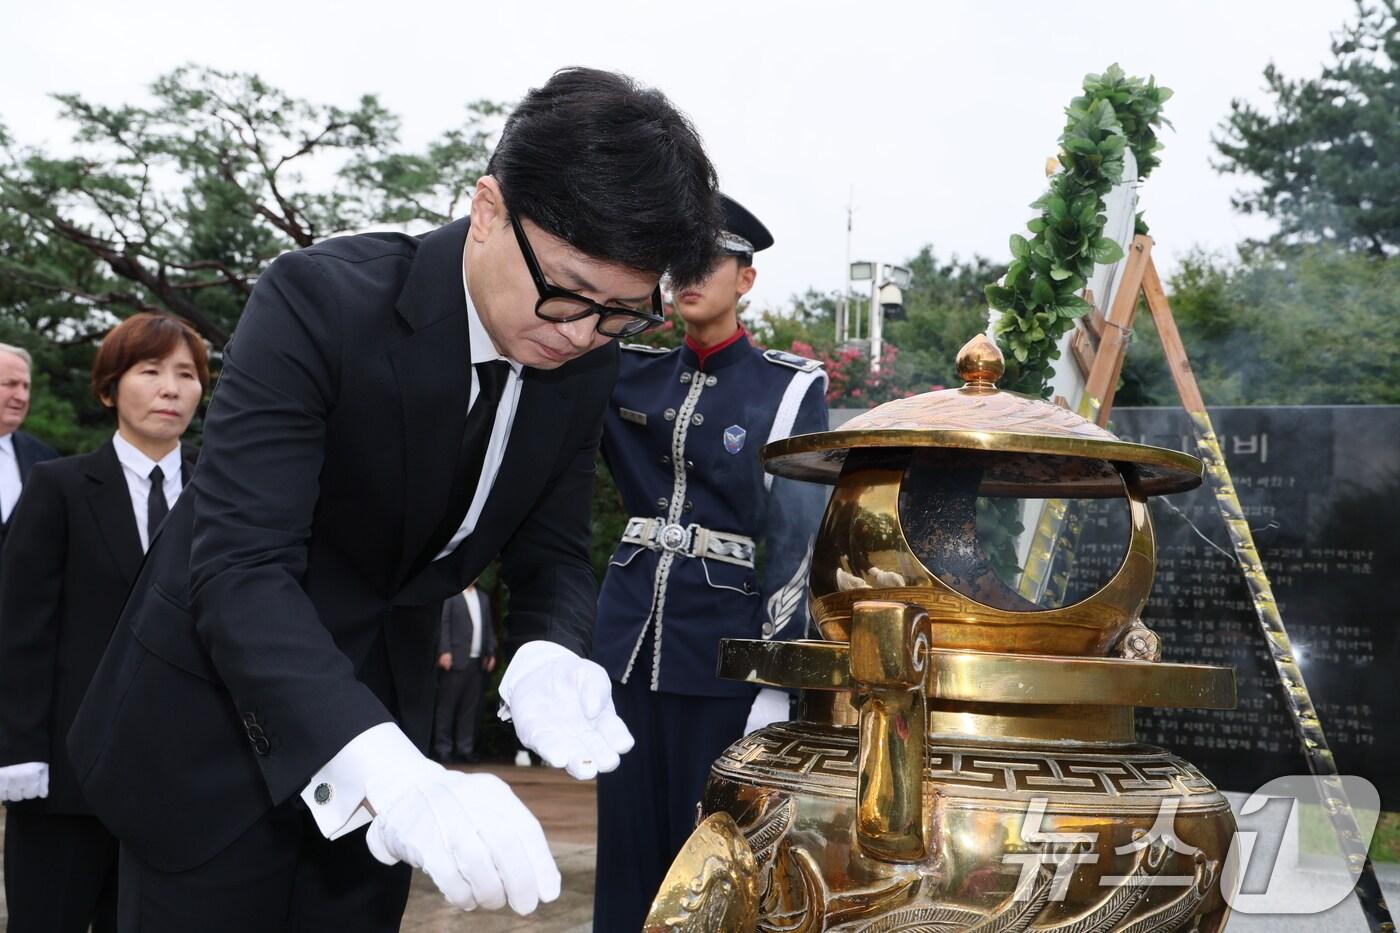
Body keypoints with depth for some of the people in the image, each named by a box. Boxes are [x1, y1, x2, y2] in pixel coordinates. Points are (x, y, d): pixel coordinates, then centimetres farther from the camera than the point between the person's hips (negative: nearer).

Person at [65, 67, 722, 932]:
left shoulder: (585, 367, -8)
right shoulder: (319, 301, -25)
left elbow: (553, 553, 1)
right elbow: (238, 567, -33)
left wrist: (549, 657, -24)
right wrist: (390, 773, -47)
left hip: (382, 724, 5)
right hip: (216, 724, -5)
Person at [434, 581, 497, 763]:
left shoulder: (482, 598, 20)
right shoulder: (450, 595, 0)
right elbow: (443, 623, -8)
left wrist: (491, 652, 9)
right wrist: (444, 651, -16)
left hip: (477, 662, 6)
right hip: (456, 660, -6)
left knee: (470, 707, 5)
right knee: (447, 705, -2)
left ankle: (465, 748, 9)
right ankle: (443, 749, 2)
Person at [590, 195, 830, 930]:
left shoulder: (788, 389, -3)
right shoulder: (632, 374, 9)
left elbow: (795, 541, -7)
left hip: (720, 642, -4)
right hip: (629, 633, 4)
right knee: (626, 846, 9)